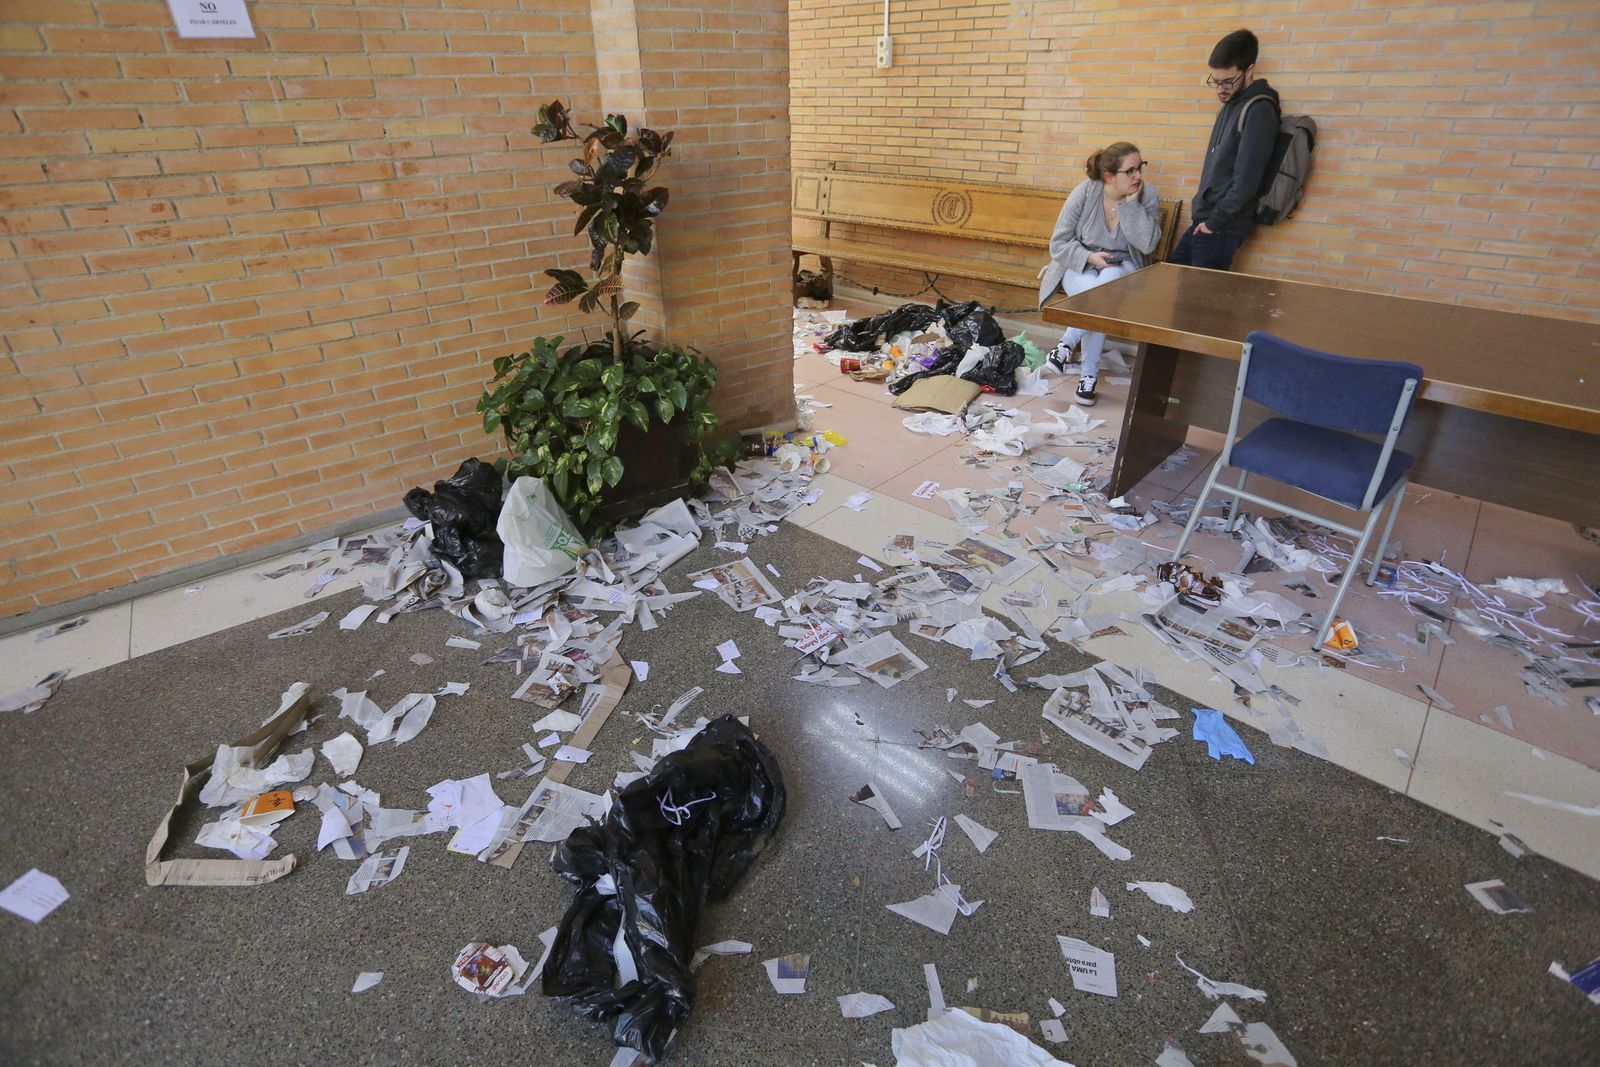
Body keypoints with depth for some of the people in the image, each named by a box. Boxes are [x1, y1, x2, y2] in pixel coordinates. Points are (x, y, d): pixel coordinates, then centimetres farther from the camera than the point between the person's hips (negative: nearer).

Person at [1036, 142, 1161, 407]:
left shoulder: (1147, 195, -10)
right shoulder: (1085, 193, -13)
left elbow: (1148, 244, -20)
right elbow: (1058, 244, -8)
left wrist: (1131, 203, -23)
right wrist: (1090, 257, -23)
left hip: (1122, 266, 1)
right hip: (1080, 264, -1)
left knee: (1107, 283, -36)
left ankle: (1067, 343, -18)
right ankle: (1089, 374, -21)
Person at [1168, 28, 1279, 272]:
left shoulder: (1259, 111, -13)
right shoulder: (1230, 105, 14)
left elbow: (1246, 180, -19)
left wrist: (1215, 221, -15)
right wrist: (1202, 214, 10)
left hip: (1223, 226, -9)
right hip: (1205, 220, 9)